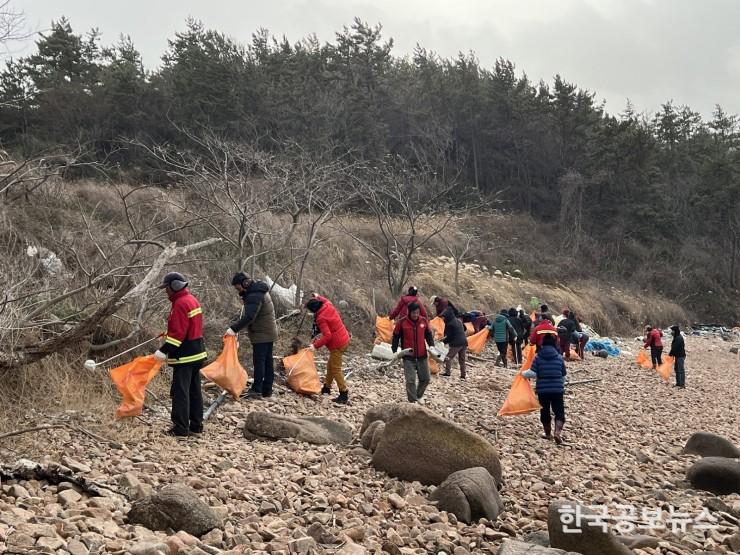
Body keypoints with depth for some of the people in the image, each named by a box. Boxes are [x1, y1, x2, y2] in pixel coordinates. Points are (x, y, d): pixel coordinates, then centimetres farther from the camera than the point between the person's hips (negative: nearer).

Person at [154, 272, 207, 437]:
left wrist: (163, 351, -22)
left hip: (185, 355, -10)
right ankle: (196, 425, 22)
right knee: (194, 390, 15)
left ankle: (181, 428, -1)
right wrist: (167, 335, 19)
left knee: (180, 392, -4)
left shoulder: (180, 304, -17)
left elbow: (178, 333, -23)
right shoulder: (192, 300, 14)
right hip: (197, 353, 10)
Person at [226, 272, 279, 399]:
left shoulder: (254, 296, -20)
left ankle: (256, 390, -7)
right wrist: (236, 328, 9)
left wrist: (234, 328, -31)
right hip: (268, 332, 10)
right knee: (267, 361, 11)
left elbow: (249, 317, -30)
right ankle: (267, 389, 17)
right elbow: (248, 315, 16)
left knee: (259, 361, -8)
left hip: (262, 334, -10)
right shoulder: (258, 291, 13)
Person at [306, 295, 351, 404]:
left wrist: (316, 345, -21)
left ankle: (344, 395, -3)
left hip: (337, 345, -10)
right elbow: (325, 300, 28)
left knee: (335, 369, -4)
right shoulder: (328, 305, 0)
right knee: (330, 366, 21)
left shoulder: (321, 318, -22)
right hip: (344, 339, 10)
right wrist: (318, 297, 39)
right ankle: (326, 388, 34)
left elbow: (327, 336, -26)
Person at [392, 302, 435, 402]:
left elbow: (429, 334, 14)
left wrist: (431, 346, 0)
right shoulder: (402, 322, -7)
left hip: (422, 355, 4)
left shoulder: (424, 321, 2)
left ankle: (419, 396, 33)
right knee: (411, 380, -9)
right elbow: (396, 337, 0)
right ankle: (413, 401, -1)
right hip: (408, 356, -4)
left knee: (425, 378, 11)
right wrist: (395, 351, -6)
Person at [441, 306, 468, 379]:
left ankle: (447, 372, -2)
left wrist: (444, 341, 7)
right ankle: (463, 375, 13)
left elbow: (450, 337, -12)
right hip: (464, 342, 8)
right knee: (462, 360, 13)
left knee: (448, 357, 3)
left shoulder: (450, 324, -13)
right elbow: (464, 328, 29)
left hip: (456, 344, -8)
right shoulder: (458, 320, 12)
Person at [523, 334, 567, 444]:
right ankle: (557, 432, -15)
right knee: (559, 412, 4)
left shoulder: (538, 357, -4)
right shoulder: (559, 357, 1)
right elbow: (563, 375, 8)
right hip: (557, 389, 0)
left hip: (542, 390, 0)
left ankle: (548, 433, 27)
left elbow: (533, 373, -11)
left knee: (544, 411, 15)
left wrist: (523, 373, 9)